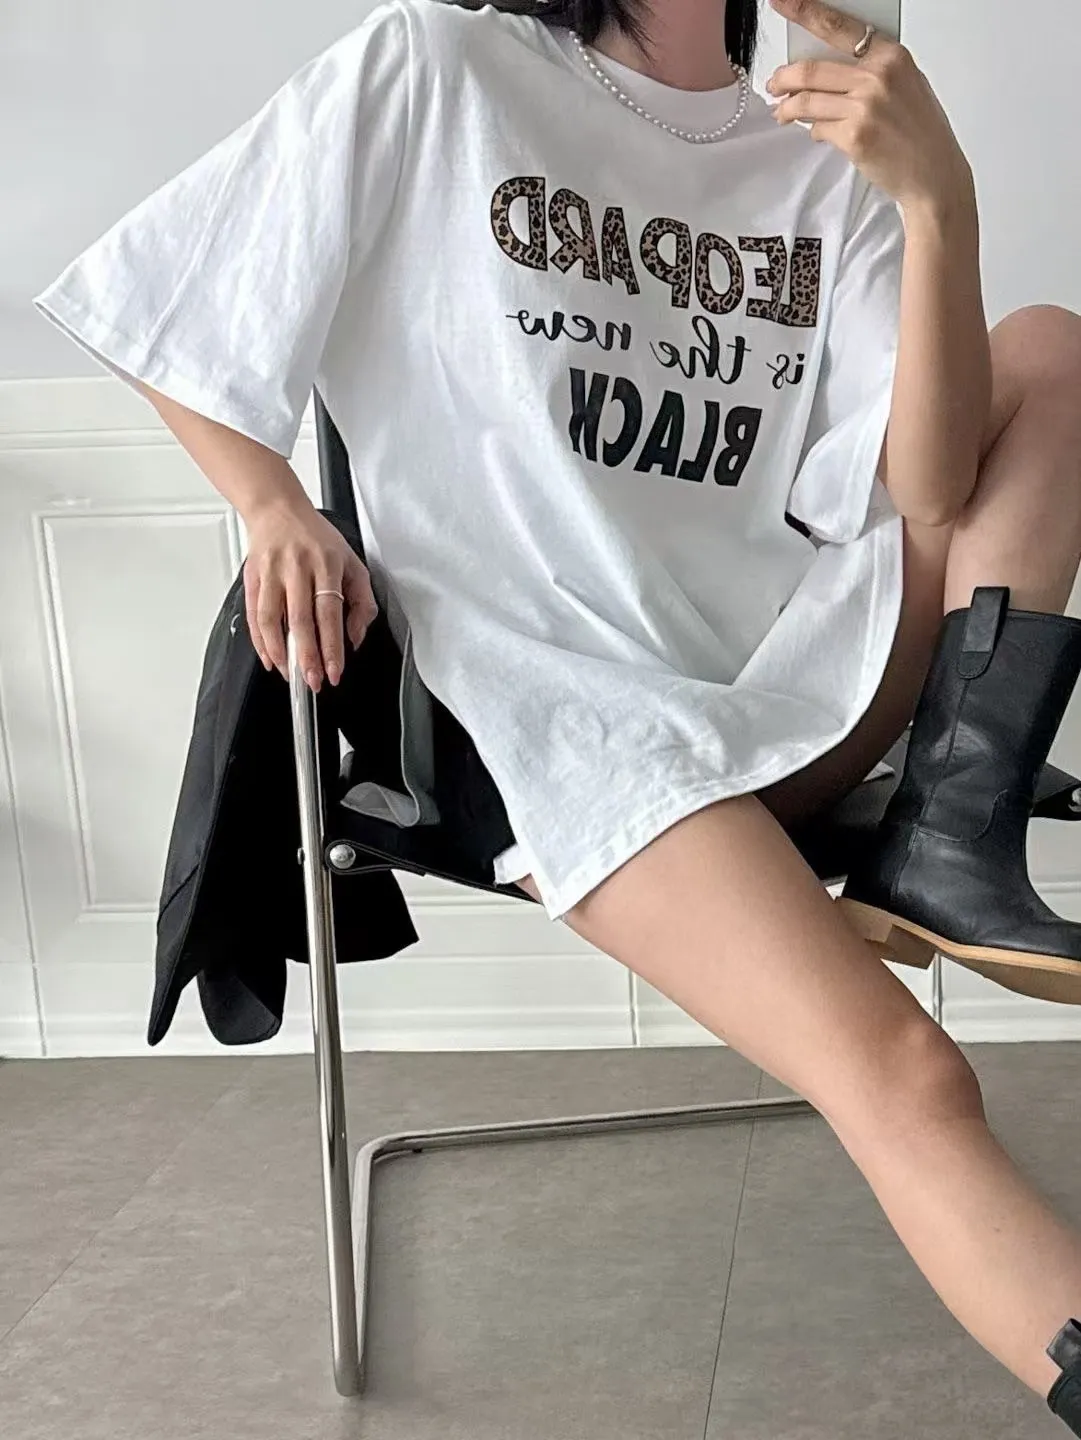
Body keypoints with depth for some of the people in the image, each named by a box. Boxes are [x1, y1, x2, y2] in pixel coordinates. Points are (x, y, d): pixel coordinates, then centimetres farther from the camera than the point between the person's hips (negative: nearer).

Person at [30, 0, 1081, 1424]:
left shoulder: (827, 166, 10)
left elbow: (927, 495, -4)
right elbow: (159, 303, 7)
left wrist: (940, 199, -16)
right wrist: (276, 509, -9)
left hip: (797, 671, 6)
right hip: (560, 705, -6)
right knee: (906, 1083, -29)